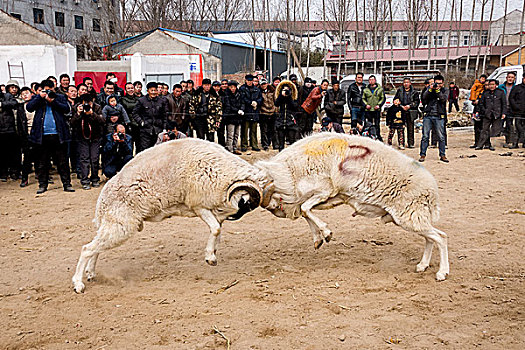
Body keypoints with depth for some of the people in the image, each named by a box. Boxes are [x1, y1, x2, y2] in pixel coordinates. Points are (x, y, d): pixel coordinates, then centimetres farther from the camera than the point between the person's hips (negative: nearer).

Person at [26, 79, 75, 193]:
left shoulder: (60, 97, 12)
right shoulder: (37, 98, 13)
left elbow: (67, 109, -4)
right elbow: (29, 107, -4)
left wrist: (52, 101, -11)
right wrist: (40, 97, -8)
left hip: (58, 135, -1)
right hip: (42, 136, 1)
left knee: (62, 162, 3)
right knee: (42, 162, 6)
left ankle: (67, 184, 8)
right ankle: (42, 184, 16)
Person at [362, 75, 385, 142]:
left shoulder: (380, 89, 8)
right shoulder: (365, 90, 13)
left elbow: (383, 98, 7)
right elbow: (363, 99, 15)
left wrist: (379, 105, -7)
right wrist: (366, 104, -3)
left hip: (377, 110, -2)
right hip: (368, 110, 2)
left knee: (377, 124, -6)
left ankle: (378, 136, -1)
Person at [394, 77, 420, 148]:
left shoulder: (414, 92, 6)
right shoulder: (399, 91, 9)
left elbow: (417, 101, 4)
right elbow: (395, 100, 9)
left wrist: (409, 106, -10)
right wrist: (401, 106, -5)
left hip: (410, 112, -1)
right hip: (401, 111, 1)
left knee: (410, 128, 1)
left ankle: (411, 143, 7)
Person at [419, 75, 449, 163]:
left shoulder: (445, 90, 9)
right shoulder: (429, 88, 11)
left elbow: (443, 99, -9)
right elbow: (423, 97, -3)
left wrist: (438, 90, -17)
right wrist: (430, 89, -13)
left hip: (439, 117, -1)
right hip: (428, 116, 1)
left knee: (441, 137, -2)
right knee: (425, 136, -1)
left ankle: (442, 155, 7)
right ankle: (422, 154, 5)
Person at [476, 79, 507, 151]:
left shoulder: (501, 93, 4)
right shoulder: (485, 93, 10)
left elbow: (504, 104, 5)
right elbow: (481, 104, 18)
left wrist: (503, 113, -4)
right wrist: (485, 111, 5)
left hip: (497, 115, -1)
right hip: (487, 115, 1)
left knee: (495, 131, 0)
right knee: (485, 130, -1)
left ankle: (492, 145, 7)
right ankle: (480, 145, 0)